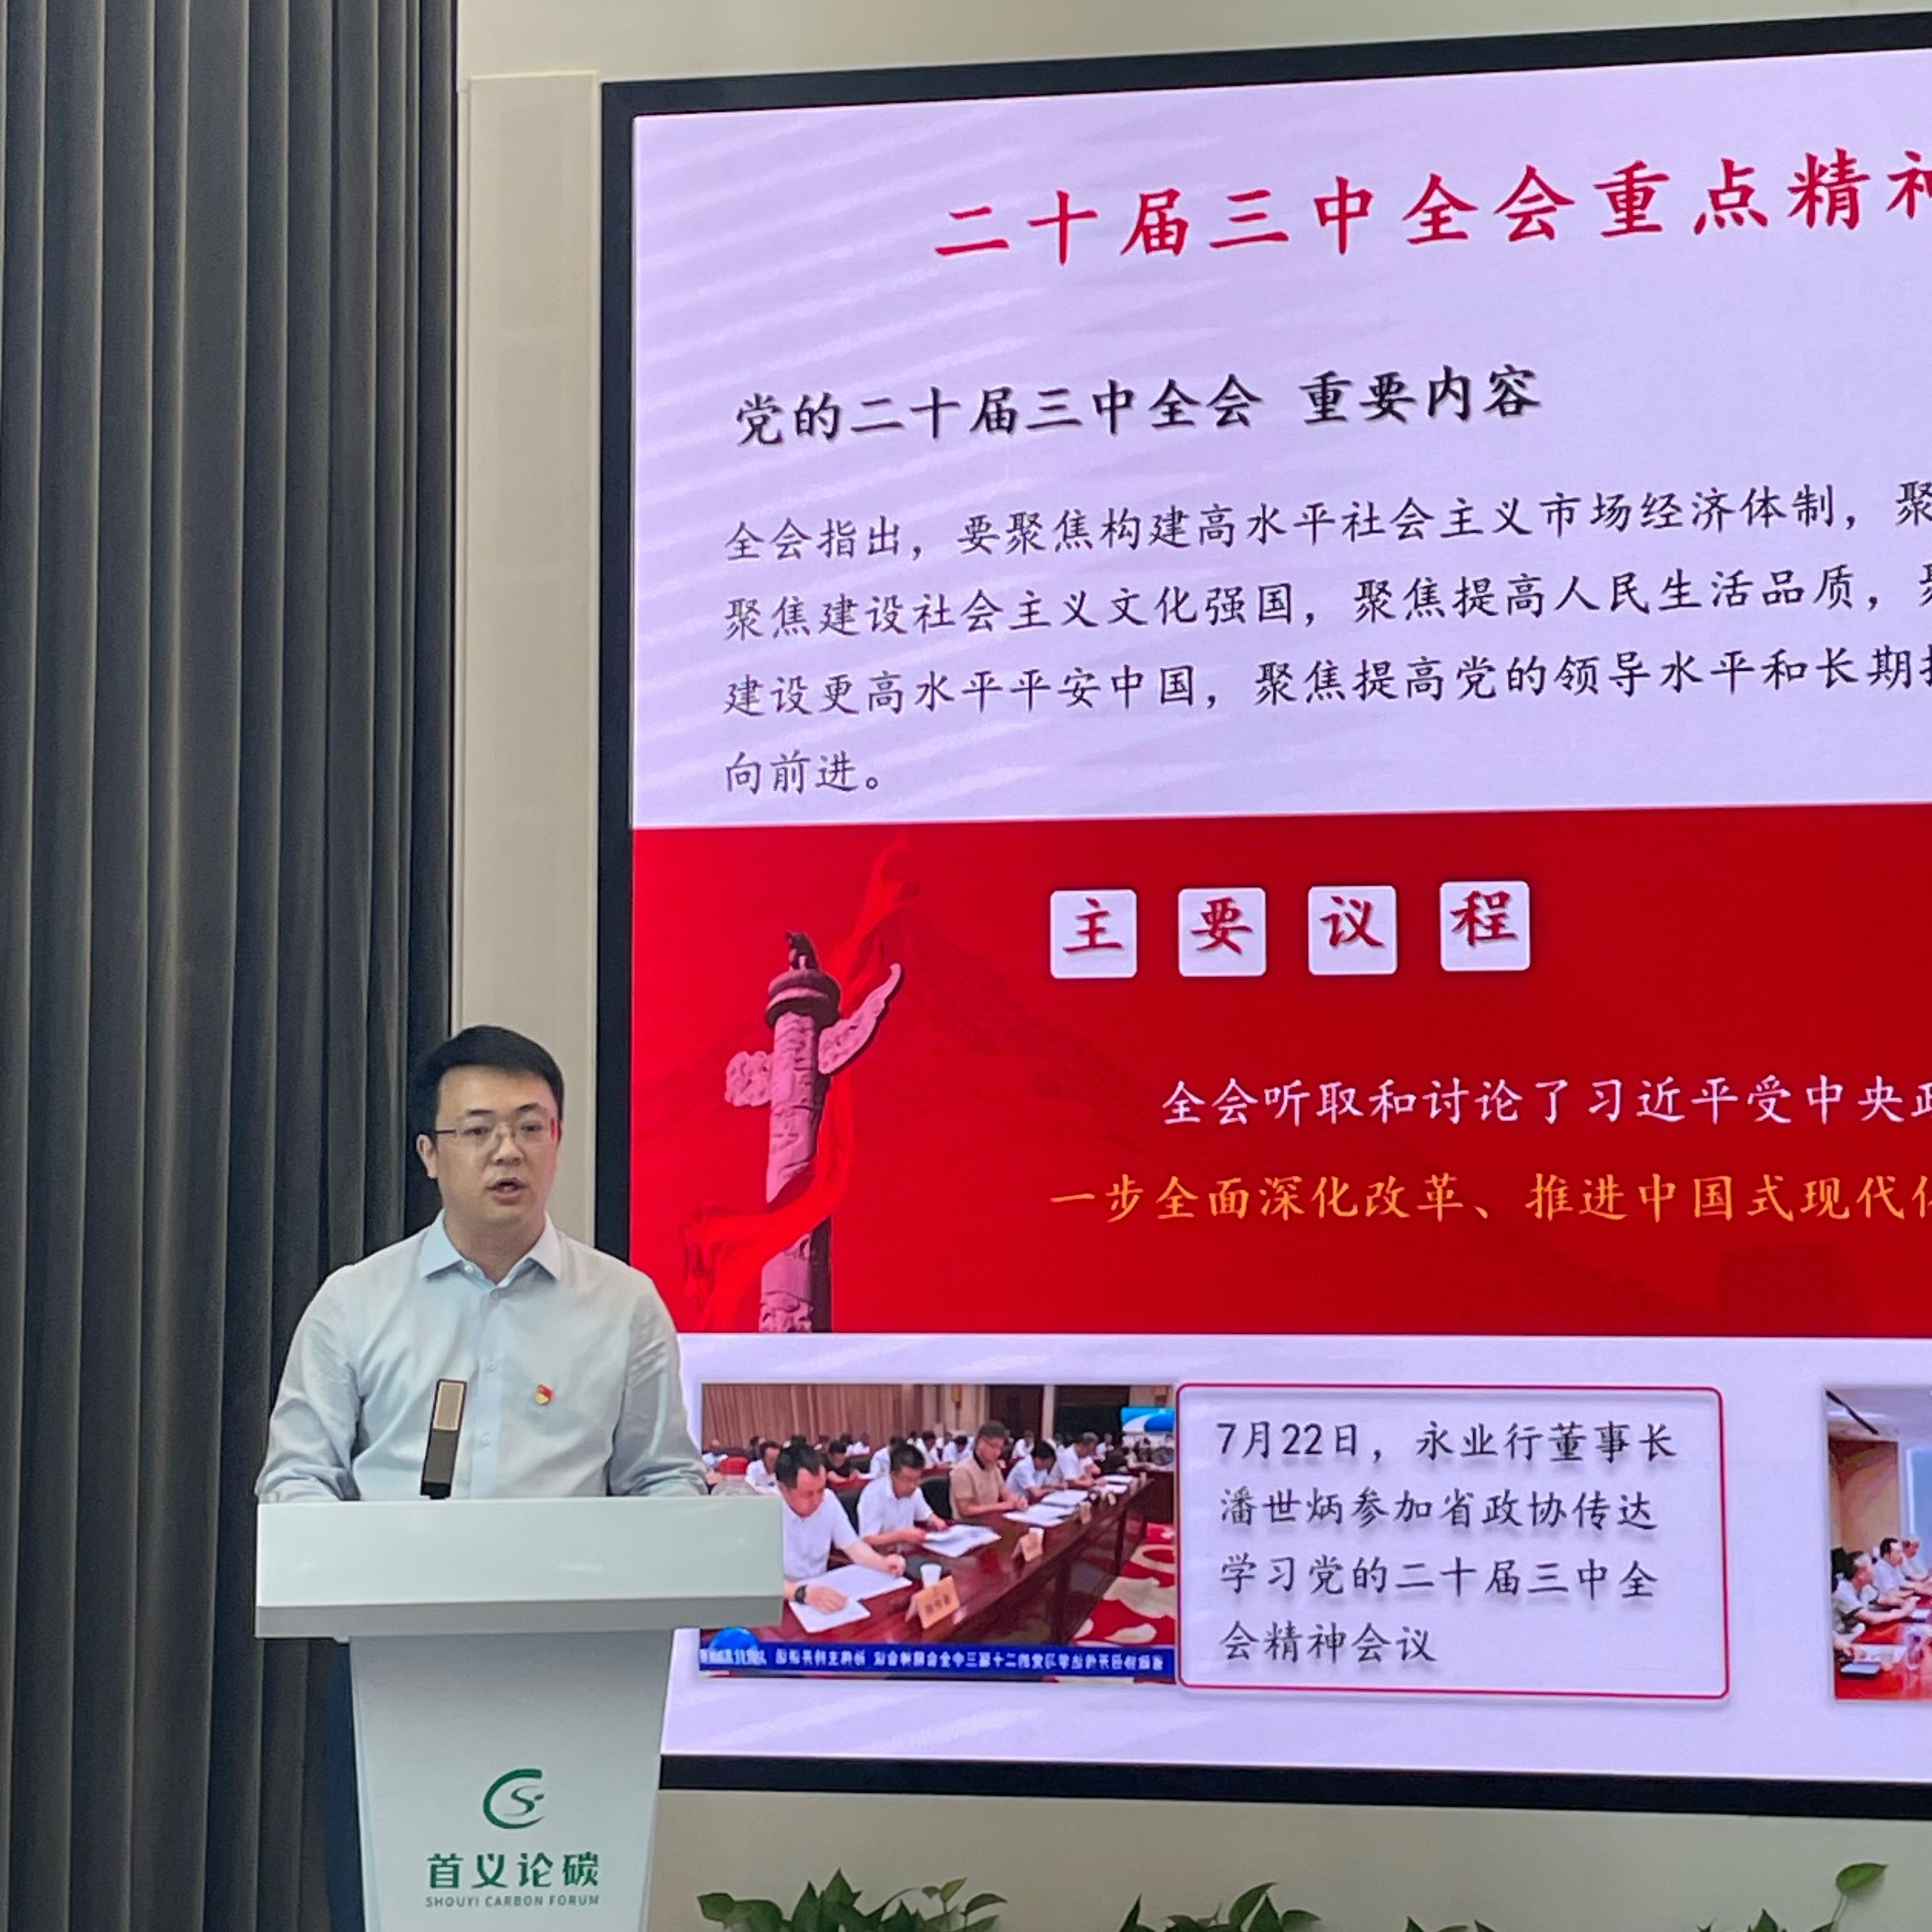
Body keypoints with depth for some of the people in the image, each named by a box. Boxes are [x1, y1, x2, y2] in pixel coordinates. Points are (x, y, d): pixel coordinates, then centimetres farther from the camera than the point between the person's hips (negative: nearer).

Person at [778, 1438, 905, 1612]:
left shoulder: (828, 1500, -2)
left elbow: (852, 1545, 8)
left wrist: (882, 1563, -12)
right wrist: (804, 1593, -43)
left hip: (820, 1593, 4)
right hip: (781, 1604, -4)